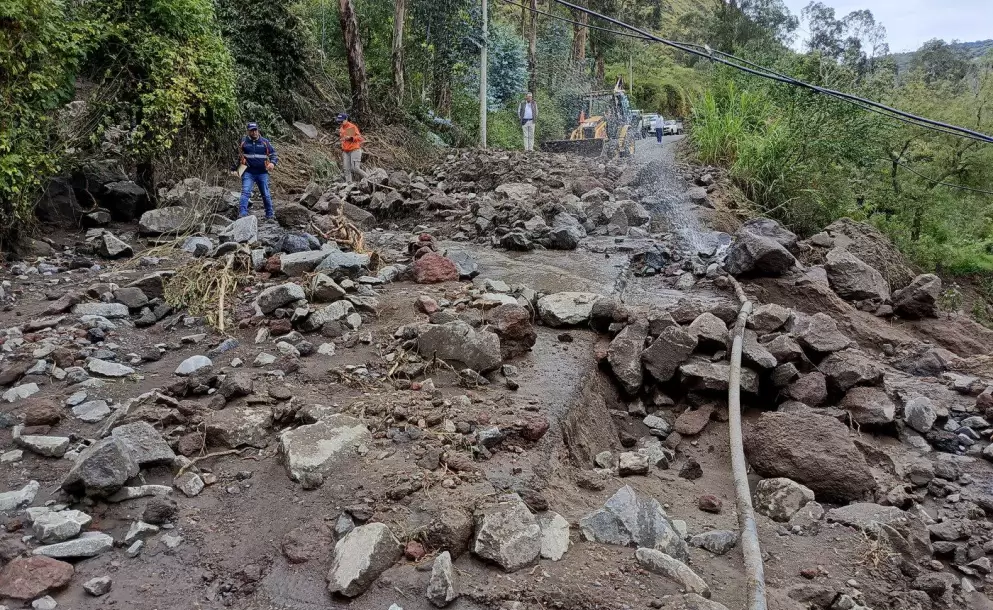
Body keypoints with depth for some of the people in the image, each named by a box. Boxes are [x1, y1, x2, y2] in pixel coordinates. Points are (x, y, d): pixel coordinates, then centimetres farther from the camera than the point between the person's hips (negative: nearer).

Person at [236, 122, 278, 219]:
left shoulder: (265, 142, 3)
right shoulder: (243, 141, 4)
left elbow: (273, 154, 9)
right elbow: (238, 154, 21)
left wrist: (272, 163, -9)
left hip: (262, 172, 1)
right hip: (248, 172, -1)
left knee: (266, 195, 8)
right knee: (245, 192, -15)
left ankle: (270, 214, 21)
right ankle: (242, 213, -20)